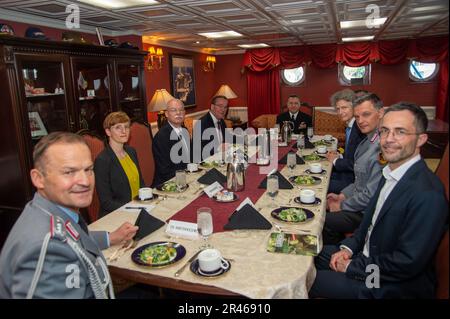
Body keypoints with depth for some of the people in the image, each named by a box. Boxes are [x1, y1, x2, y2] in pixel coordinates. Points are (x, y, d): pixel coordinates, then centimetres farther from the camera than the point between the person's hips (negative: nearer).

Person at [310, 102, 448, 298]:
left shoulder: (427, 195, -28)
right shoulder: (390, 173, 1)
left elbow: (408, 263, -27)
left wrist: (352, 266, -17)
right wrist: (348, 247, -1)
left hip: (393, 287, -8)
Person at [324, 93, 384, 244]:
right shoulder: (368, 141, 6)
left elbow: (371, 194, -26)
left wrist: (342, 206, -13)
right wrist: (342, 196, 5)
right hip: (359, 203, 9)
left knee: (324, 221, -9)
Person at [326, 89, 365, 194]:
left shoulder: (360, 129, -21)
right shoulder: (349, 127, 9)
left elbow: (357, 164, -23)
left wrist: (336, 161, -10)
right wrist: (339, 156, 2)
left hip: (353, 180, -9)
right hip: (346, 174, 9)